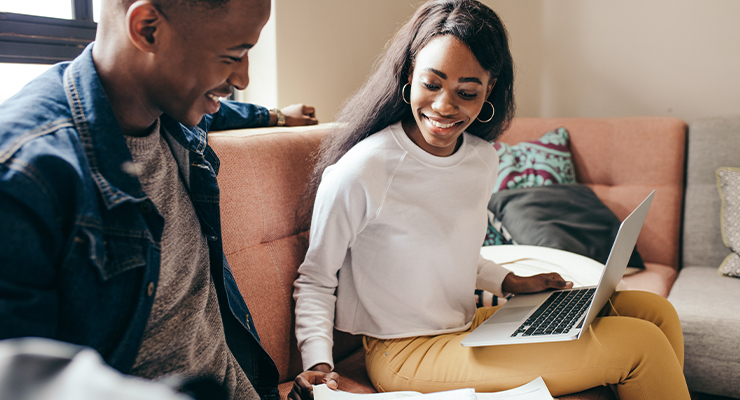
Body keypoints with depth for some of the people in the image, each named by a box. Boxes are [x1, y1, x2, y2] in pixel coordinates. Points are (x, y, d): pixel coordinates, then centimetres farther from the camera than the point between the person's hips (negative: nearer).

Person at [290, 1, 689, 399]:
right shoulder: (357, 173, -22)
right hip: (405, 352, -7)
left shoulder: (484, 160, 1)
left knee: (655, 311, 5)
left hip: (470, 327, 7)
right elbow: (315, 280, -9)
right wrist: (318, 365, -21)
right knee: (641, 346, -14)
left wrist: (511, 284, 5)